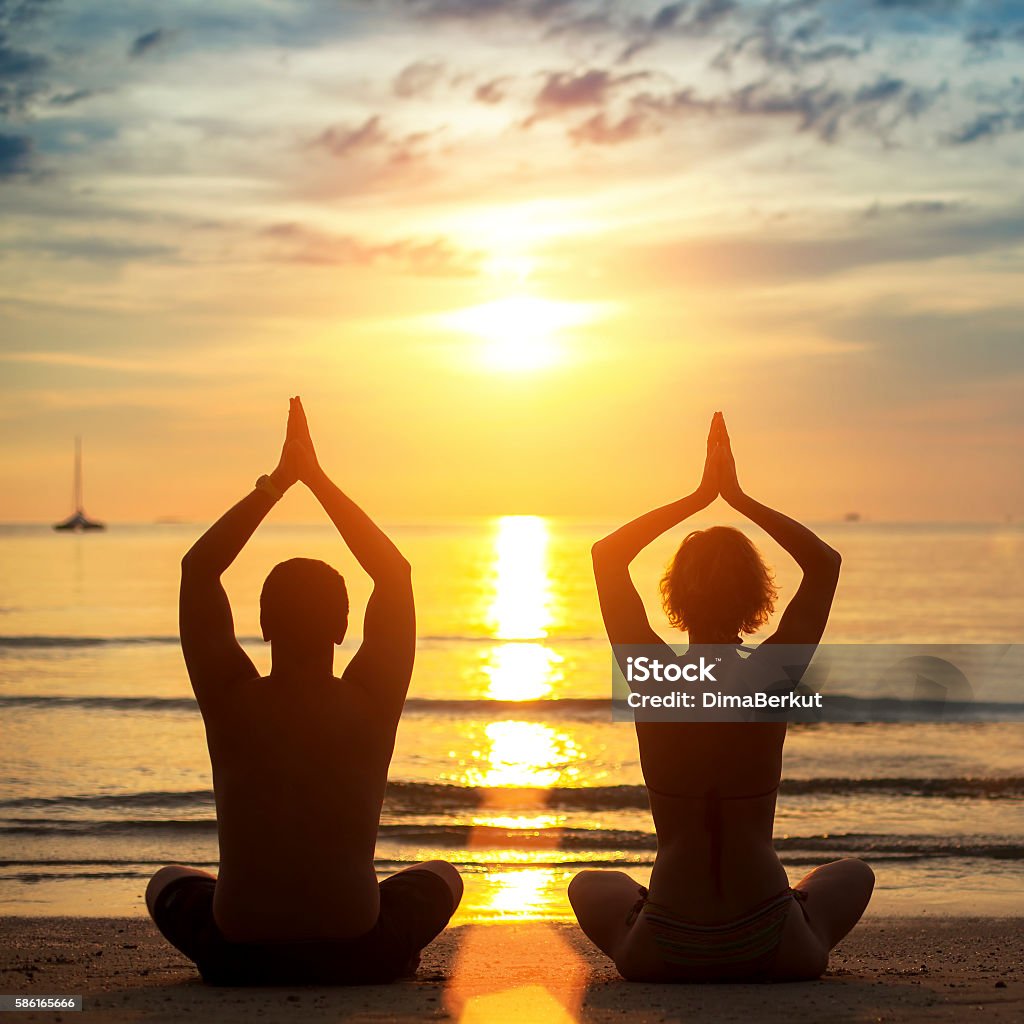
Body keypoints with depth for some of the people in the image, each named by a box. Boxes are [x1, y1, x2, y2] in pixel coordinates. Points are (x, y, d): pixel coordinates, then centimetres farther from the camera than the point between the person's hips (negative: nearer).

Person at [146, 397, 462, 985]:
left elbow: (198, 568, 3)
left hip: (238, 958, 0)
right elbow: (394, 572, 4)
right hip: (358, 956, 0)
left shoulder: (232, 702, -9)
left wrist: (278, 482, 5)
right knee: (441, 876, 31)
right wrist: (317, 478, 6)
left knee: (170, 882, 33)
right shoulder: (372, 706, -9)